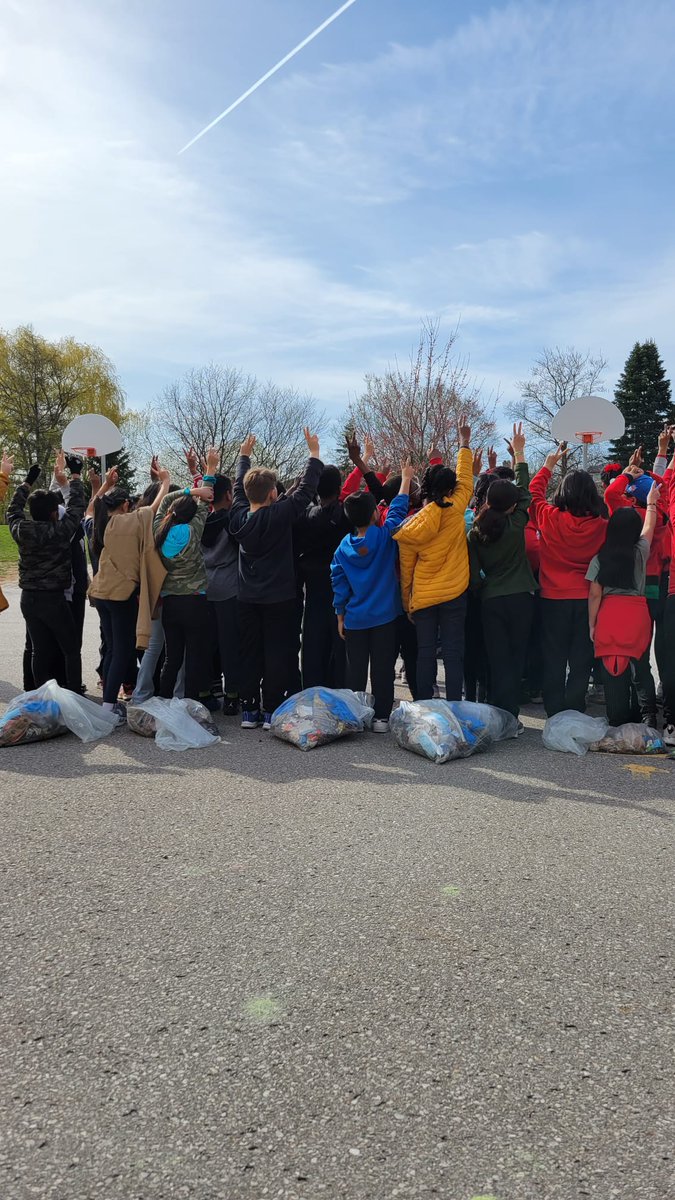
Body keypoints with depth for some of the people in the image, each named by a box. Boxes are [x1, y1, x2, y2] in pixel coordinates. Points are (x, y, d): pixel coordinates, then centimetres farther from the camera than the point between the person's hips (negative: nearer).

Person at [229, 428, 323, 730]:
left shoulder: (239, 516, -2)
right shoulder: (280, 514, -17)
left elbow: (239, 486, 16)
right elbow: (306, 489, -10)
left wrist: (244, 455, 30)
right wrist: (314, 454, 3)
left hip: (247, 599, 5)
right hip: (279, 599, -5)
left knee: (250, 654, 10)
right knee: (278, 654, 2)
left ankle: (249, 710, 15)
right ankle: (272, 711, 4)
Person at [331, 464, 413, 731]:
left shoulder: (343, 547, -2)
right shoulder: (384, 536, -10)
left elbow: (339, 584, 2)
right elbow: (398, 509, 4)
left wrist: (340, 616, 11)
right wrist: (406, 478, 15)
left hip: (355, 619, 2)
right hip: (385, 616, -2)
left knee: (356, 670, 10)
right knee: (382, 669, 4)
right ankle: (381, 717, 6)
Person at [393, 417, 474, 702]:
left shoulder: (409, 527, -4)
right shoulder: (454, 510, -9)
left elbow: (406, 570, 2)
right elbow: (465, 479, 8)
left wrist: (406, 603, 14)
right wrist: (464, 443, 20)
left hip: (422, 598, 1)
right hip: (454, 595, -1)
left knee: (425, 653, 9)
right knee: (453, 653, 3)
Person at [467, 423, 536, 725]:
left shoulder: (475, 533, -2)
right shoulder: (516, 525, -8)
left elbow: (473, 575, -1)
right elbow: (525, 491, 7)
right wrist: (519, 453, 15)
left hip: (490, 601, 2)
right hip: (520, 598, -2)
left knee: (497, 660, 7)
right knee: (516, 659, 6)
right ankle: (511, 717, 6)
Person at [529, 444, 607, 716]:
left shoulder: (550, 518, -10)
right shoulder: (602, 525, -10)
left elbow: (534, 493, 7)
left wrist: (549, 465, 19)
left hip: (554, 598, -1)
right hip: (587, 599, 1)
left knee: (554, 659, 9)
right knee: (581, 659, 10)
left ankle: (554, 712, 14)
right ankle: (575, 712, 15)